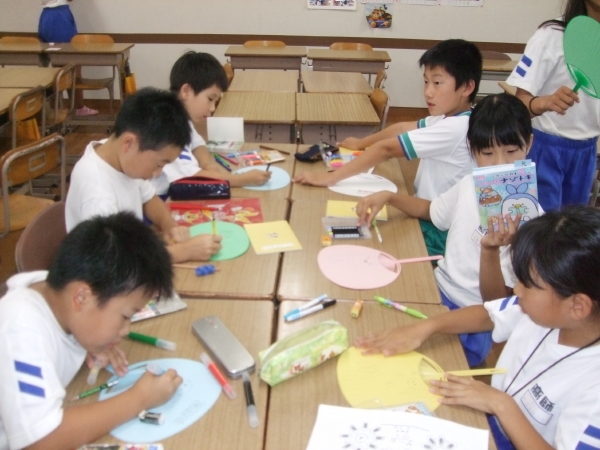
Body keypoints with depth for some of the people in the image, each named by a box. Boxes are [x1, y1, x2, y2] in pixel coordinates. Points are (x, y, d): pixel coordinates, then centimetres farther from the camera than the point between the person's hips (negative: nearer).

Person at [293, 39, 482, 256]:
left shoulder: (455, 129, -25)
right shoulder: (452, 120, 3)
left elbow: (387, 149, -27)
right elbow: (403, 127, 16)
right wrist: (362, 143, 18)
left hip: (438, 239, -8)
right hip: (429, 222, 8)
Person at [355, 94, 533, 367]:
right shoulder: (470, 184, -1)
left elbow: (496, 300, -18)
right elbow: (429, 210, 21)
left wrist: (490, 250, -36)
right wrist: (387, 197, 3)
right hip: (437, 287, 6)